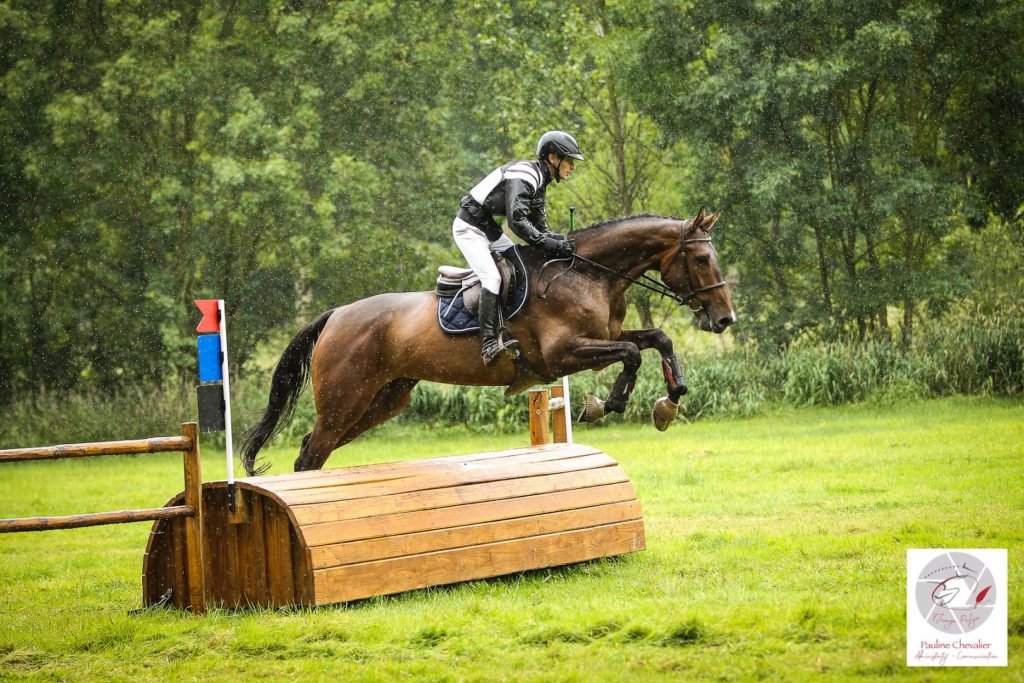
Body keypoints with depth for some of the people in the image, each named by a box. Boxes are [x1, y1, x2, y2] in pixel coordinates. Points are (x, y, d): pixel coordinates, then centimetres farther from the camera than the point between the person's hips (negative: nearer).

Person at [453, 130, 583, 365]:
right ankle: (489, 343, -26)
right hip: (469, 228, -10)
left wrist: (561, 240, -9)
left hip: (489, 229, 10)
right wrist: (548, 244, -38)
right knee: (492, 277, -21)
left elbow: (539, 225, 8)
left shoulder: (539, 181, 10)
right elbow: (517, 221, -33)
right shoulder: (523, 175, -23)